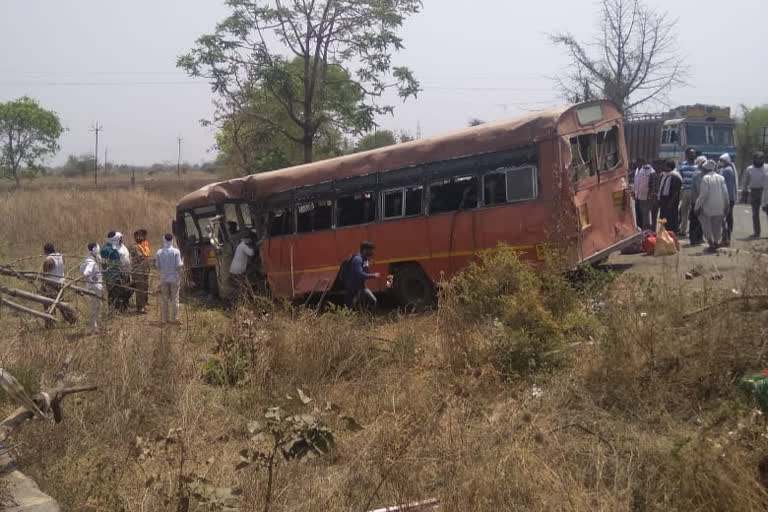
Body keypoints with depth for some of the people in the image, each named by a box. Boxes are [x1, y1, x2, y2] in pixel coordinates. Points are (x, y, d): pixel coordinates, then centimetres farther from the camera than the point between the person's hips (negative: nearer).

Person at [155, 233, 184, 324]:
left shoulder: (159, 252, -4)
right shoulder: (176, 251, -11)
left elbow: (157, 265, 0)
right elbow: (178, 265, -13)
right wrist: (182, 263, 8)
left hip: (163, 278, 2)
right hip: (174, 278, -2)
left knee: (164, 300, 10)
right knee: (174, 299, 5)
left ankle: (165, 318, 13)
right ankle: (174, 318, 4)